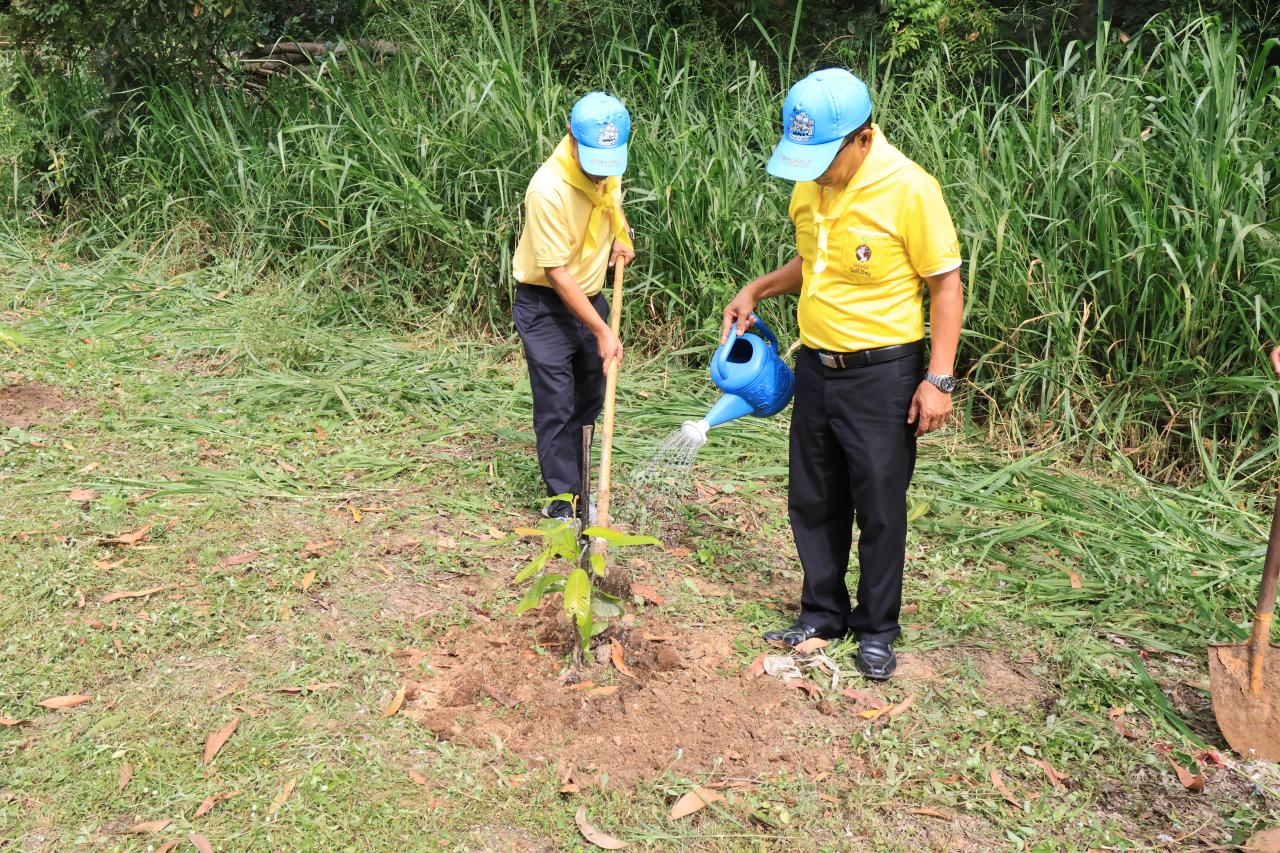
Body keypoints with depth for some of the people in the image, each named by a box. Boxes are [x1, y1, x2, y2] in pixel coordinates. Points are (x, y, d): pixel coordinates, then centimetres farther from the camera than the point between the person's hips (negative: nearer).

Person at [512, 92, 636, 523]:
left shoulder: (609, 167, -6)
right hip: (545, 304, -7)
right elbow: (558, 272, -25)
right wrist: (602, 331, -24)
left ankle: (572, 482, 28)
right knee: (556, 404, -5)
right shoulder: (549, 189, -28)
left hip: (590, 297, 7)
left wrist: (621, 235, 2)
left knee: (590, 398, 13)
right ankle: (562, 497, 5)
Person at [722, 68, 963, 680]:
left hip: (882, 374, -6)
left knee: (879, 509, 6)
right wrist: (756, 289, 5)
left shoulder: (908, 189, -18)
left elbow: (946, 285, -12)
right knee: (813, 502, 15)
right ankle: (822, 613, 33)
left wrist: (939, 379, -16)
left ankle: (876, 630, 25)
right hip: (815, 367, 7)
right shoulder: (809, 184, 2)